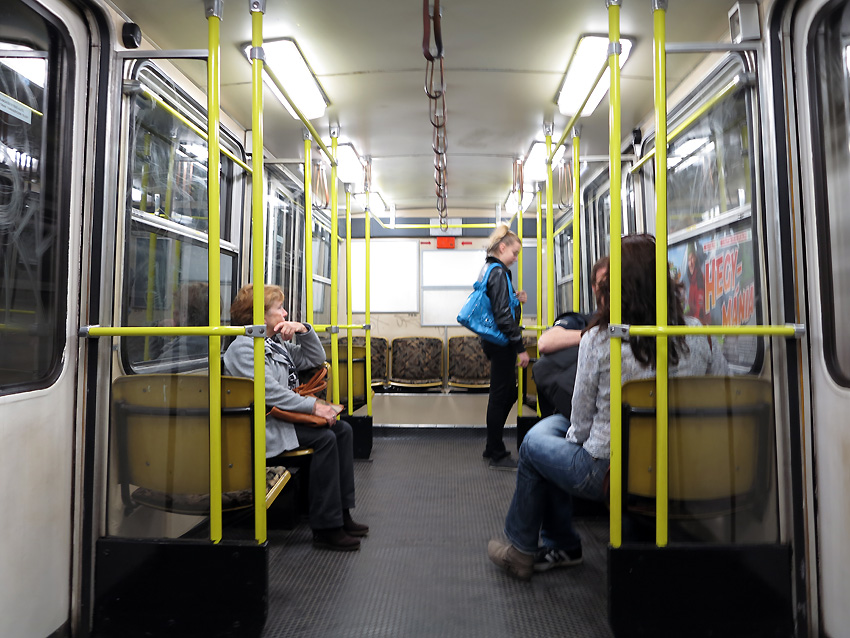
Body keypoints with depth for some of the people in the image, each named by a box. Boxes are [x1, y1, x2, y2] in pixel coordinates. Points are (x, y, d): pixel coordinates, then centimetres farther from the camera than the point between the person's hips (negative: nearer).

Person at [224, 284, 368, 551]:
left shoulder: (277, 343, 18)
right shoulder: (244, 346, -11)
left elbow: (316, 359, 19)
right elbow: (268, 391, -23)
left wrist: (304, 330, 3)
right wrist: (313, 405, -23)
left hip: (284, 415, 10)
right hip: (265, 424, -10)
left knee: (343, 429, -3)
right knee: (324, 438, -24)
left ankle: (341, 514, 0)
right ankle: (326, 528, -17)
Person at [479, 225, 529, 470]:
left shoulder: (488, 270, 15)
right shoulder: (498, 272, -15)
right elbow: (503, 316, -21)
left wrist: (516, 300, 6)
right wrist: (520, 348, -19)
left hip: (494, 340, 10)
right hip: (501, 342, -10)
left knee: (507, 394, 17)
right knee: (500, 396, -2)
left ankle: (492, 448, 28)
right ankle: (498, 456, 10)